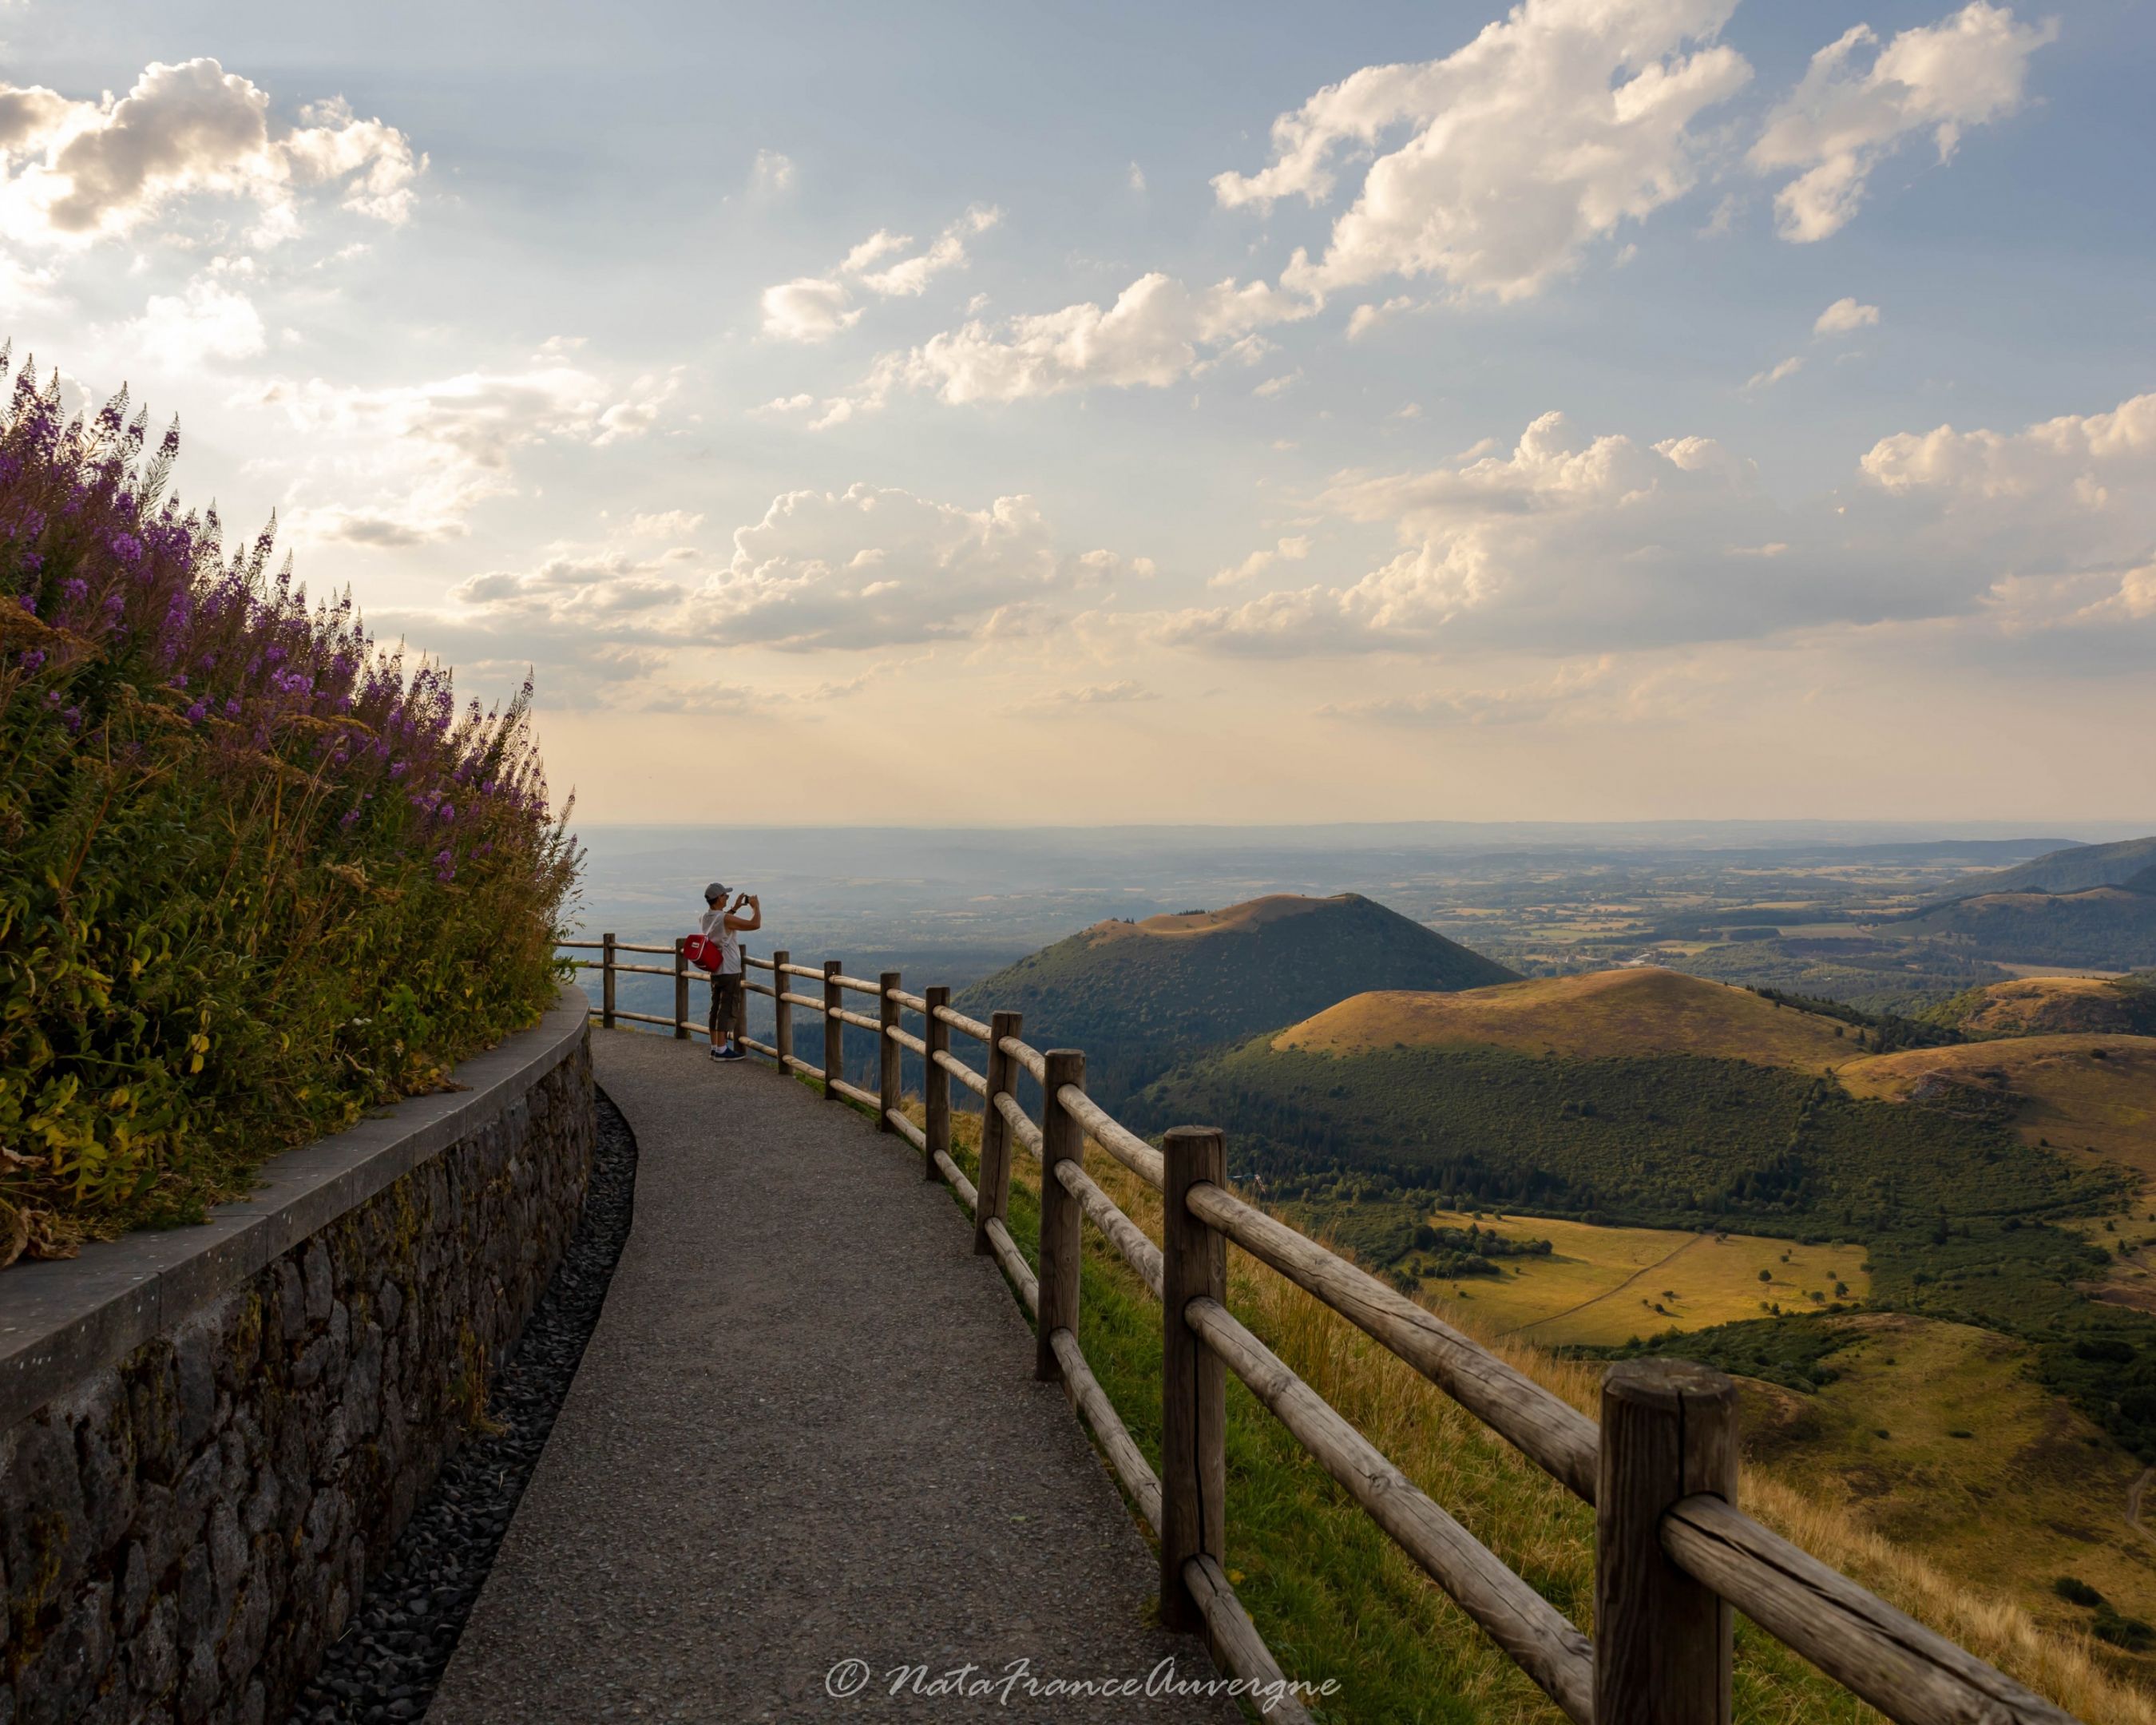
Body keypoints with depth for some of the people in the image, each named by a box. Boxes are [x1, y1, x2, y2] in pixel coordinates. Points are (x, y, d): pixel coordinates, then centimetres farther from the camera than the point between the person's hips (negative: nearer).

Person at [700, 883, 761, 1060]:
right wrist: (756, 906, -5)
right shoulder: (726, 919, -20)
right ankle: (722, 1050, -4)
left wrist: (735, 907, 21)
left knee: (716, 1009, 12)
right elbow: (755, 924, -21)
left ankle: (715, 1047, 16)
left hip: (715, 971, 8)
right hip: (729, 972, -8)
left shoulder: (707, 917, 5)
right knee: (727, 1010, -4)